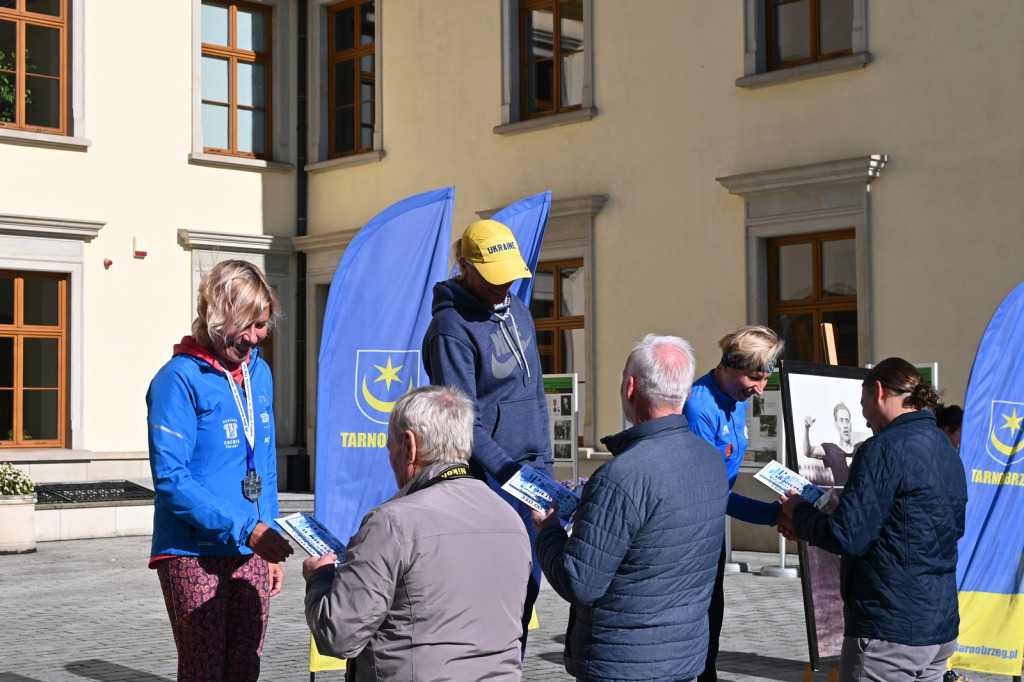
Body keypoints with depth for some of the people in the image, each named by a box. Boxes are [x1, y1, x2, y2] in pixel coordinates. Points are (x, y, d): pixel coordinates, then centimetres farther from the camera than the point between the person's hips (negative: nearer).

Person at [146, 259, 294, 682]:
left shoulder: (259, 373, 11)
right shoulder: (180, 378, -11)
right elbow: (171, 478, -17)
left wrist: (271, 547, 14)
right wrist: (245, 528, -21)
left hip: (251, 551, 6)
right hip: (194, 555, -6)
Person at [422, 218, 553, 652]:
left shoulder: (518, 312, 12)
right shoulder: (452, 328, -13)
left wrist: (543, 462, 17)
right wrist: (507, 469, -21)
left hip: (530, 469, 8)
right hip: (488, 478, -8)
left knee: (528, 581, 11)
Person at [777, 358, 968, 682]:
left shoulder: (885, 449, -15)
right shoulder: (947, 450, 13)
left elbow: (848, 538, -18)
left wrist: (800, 514, 0)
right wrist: (809, 524, 17)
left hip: (889, 633, -8)